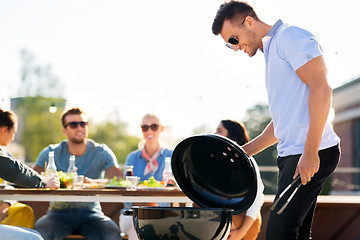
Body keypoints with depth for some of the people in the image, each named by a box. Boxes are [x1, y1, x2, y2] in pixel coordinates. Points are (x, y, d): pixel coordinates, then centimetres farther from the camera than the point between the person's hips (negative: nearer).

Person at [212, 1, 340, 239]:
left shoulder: (291, 36, -6)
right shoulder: (271, 51, 24)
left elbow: (321, 89, -17)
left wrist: (310, 152, -22)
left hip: (312, 155, -10)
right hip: (291, 155, 10)